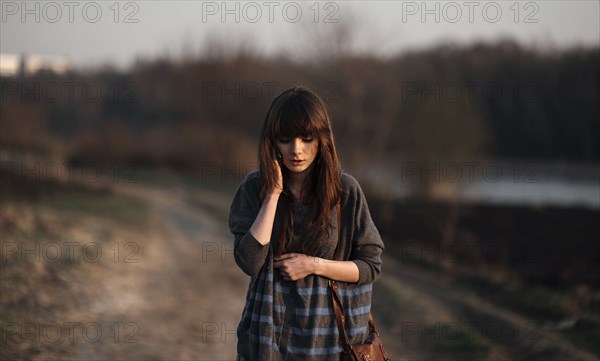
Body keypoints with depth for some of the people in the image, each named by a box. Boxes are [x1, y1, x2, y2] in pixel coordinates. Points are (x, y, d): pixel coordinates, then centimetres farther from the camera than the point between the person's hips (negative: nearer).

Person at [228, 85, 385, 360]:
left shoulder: (346, 190, -7)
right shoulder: (254, 188, -6)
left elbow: (370, 266, -3)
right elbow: (249, 262, -17)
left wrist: (314, 265, -15)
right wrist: (273, 193, -18)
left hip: (328, 335, 0)